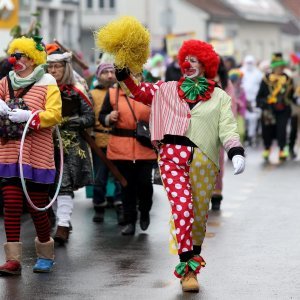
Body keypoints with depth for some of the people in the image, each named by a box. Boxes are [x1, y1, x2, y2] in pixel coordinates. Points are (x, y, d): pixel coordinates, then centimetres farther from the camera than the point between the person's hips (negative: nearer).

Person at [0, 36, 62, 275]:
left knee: (37, 208, 2)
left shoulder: (47, 84, -1)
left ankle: (46, 255, 23)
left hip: (37, 156, -4)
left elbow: (54, 114, -11)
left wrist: (28, 116, -23)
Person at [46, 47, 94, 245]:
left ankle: (63, 226, -19)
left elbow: (90, 118, -2)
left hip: (71, 145, -4)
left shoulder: (76, 91, -1)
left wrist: (67, 121, -16)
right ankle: (62, 220, 21)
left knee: (65, 185, -14)